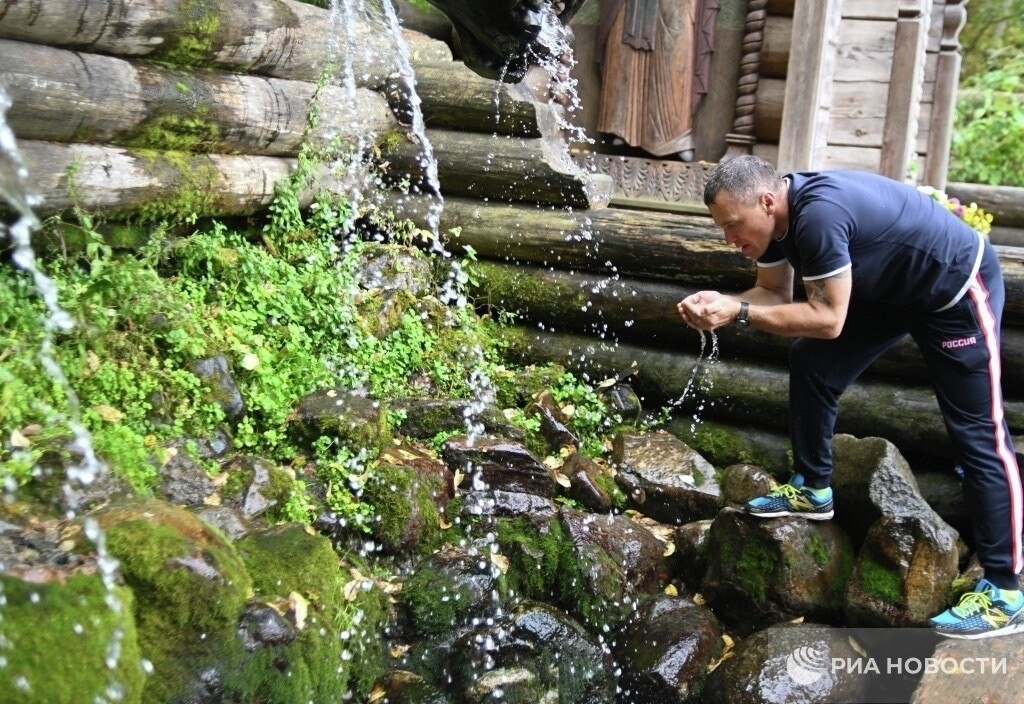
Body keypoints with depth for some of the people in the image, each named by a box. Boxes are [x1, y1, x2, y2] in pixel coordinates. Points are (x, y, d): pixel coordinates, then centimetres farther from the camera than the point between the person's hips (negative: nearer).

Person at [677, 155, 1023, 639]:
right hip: (890, 287, 9)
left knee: (977, 433, -8)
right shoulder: (776, 214, -6)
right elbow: (775, 294, 0)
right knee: (812, 363, 4)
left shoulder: (819, 214, -35)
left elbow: (827, 320, -32)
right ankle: (812, 490, 20)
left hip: (958, 288, -9)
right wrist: (720, 305, -17)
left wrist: (739, 312, -31)